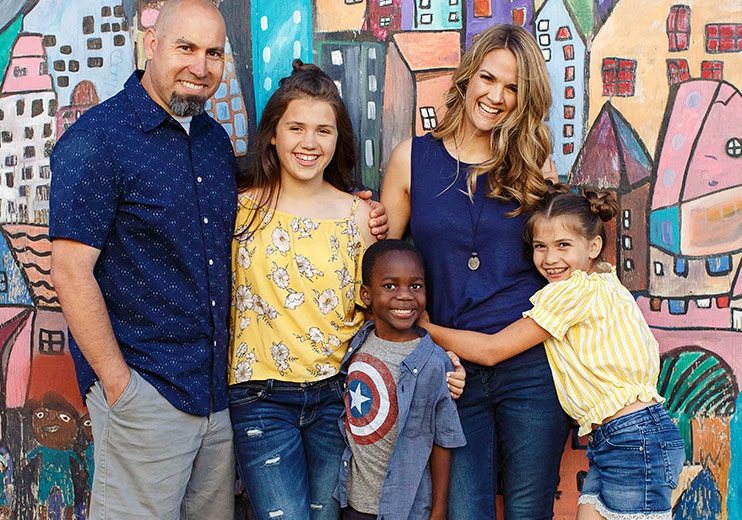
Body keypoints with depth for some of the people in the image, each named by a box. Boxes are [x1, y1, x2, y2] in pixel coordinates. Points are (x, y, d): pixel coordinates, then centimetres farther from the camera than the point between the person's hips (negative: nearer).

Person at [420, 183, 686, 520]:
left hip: (637, 442, -9)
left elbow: (490, 350, -9)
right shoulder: (601, 283, 14)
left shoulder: (576, 290, -13)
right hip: (610, 442, 9)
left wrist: (425, 328, -1)